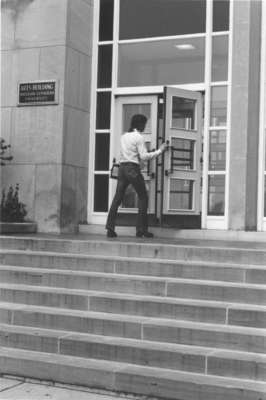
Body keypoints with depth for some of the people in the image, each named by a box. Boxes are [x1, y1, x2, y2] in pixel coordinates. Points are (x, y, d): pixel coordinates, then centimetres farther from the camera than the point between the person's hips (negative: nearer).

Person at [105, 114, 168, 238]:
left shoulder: (124, 136, 15)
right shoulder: (139, 137, -7)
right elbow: (144, 156, -11)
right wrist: (159, 151, -4)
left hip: (122, 167, 7)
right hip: (133, 169, -7)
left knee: (117, 198, 5)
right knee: (143, 197, 5)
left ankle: (110, 228, -1)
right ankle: (141, 229, 3)